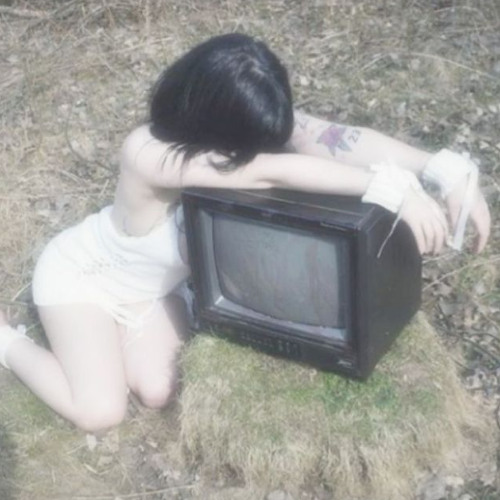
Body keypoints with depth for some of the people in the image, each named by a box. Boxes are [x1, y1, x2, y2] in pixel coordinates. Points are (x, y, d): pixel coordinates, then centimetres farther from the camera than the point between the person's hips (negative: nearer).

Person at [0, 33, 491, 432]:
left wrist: (445, 169, -52)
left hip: (148, 286, 6)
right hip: (81, 272, -6)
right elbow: (273, 173, -54)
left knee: (158, 392, -2)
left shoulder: (246, 125, -27)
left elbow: (332, 137, -42)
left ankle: (112, 327, 25)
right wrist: (389, 186, -58)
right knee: (101, 411, -11)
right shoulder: (147, 154, -44)